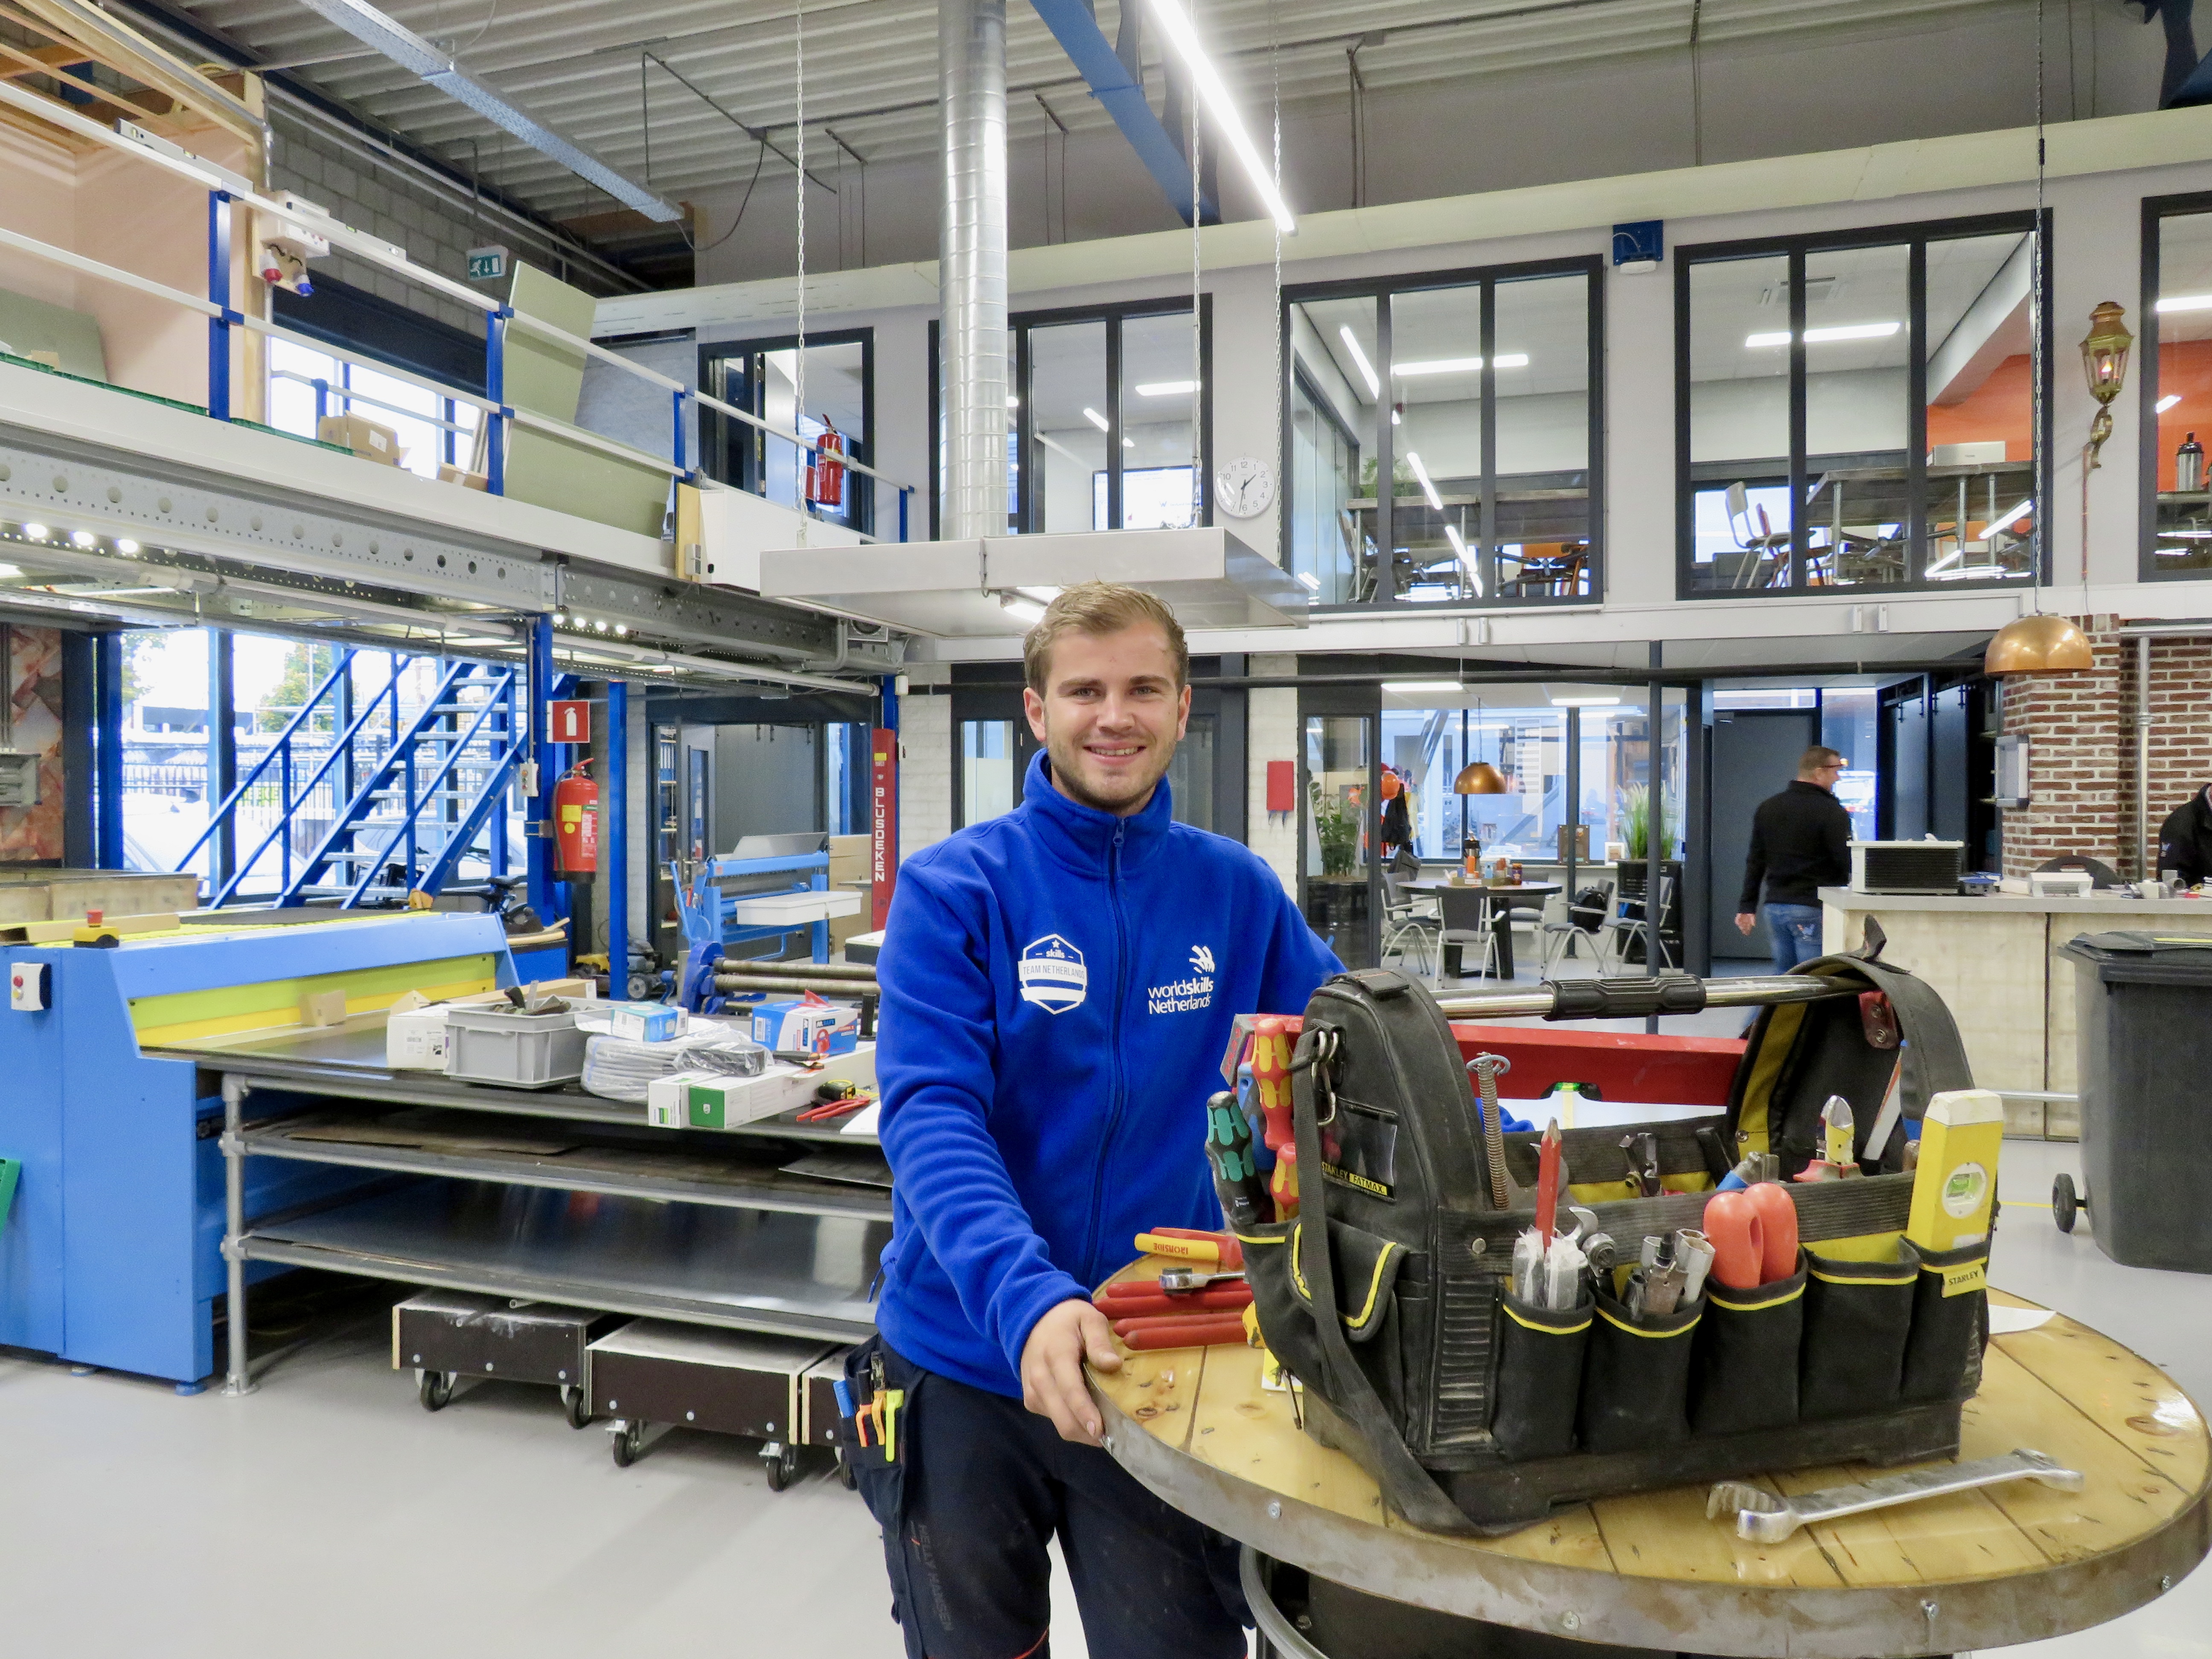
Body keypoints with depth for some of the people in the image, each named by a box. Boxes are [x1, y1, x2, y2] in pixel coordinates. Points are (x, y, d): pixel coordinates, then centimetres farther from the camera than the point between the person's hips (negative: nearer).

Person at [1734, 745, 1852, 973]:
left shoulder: (1767, 808, 12)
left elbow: (1755, 862, 14)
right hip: (1812, 910, -6)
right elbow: (1847, 864, -11)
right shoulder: (1832, 811, -9)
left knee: (1783, 977, 12)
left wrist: (1747, 906, 17)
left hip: (1774, 906, 7)